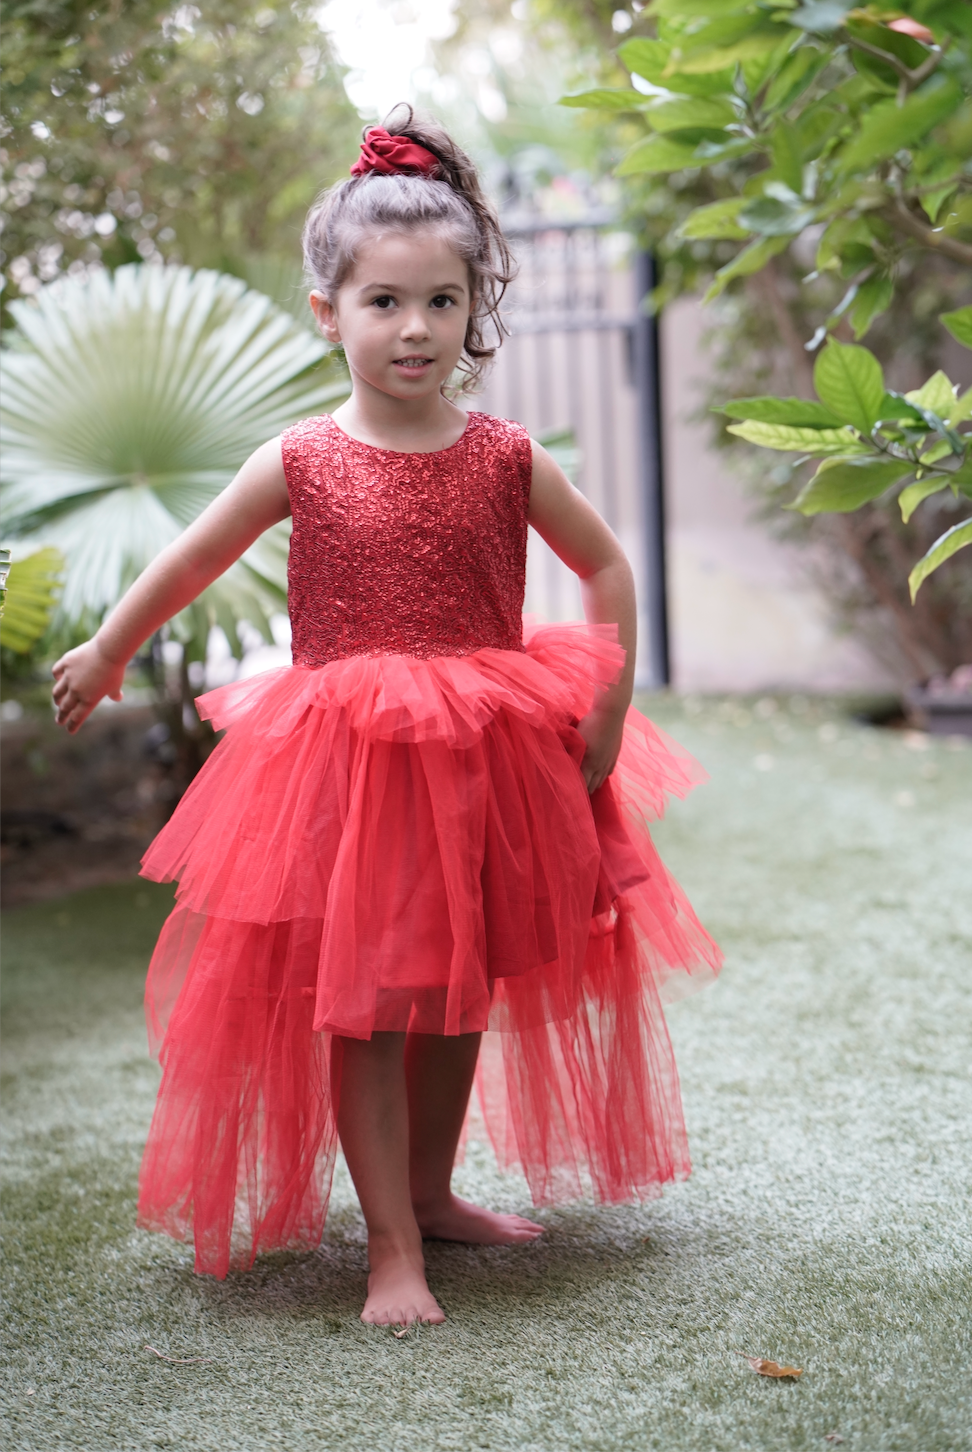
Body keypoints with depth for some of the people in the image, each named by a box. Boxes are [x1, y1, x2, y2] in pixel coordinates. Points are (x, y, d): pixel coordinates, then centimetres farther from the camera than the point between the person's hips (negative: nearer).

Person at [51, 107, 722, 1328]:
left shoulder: (505, 459, -2)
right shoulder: (302, 462, -6)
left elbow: (605, 565, 10)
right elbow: (190, 560, 8)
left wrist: (609, 707, 3)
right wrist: (105, 654, 19)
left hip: (486, 763, 3)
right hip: (348, 765, -3)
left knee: (462, 990, 15)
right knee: (366, 1001, -1)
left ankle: (429, 1193, 34)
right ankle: (391, 1244, 8)